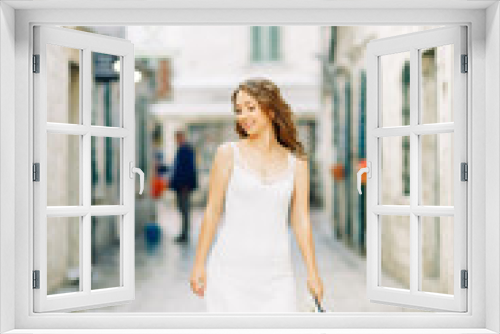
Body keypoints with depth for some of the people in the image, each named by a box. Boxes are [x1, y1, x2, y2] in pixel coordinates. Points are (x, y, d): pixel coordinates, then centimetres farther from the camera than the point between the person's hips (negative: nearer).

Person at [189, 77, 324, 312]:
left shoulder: (296, 163, 5)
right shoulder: (228, 154, 0)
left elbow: (300, 220, 7)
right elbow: (213, 211, 2)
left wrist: (313, 273, 4)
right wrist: (199, 265, 0)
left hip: (276, 271, 2)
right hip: (231, 267, -2)